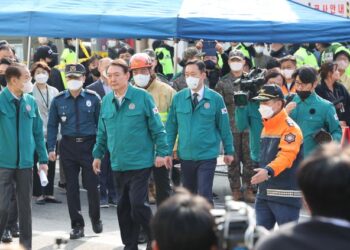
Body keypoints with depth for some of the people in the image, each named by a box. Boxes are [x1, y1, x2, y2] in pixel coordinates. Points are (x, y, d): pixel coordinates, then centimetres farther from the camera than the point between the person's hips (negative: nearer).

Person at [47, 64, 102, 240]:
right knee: (72, 187, 4)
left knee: (92, 185, -1)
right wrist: (51, 148, 0)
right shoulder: (58, 100, 4)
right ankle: (77, 225, 12)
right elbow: (52, 125, 7)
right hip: (68, 145, 2)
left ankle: (95, 218, 23)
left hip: (89, 144, -2)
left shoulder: (93, 98, 0)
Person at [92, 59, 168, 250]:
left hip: (140, 163, -5)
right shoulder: (106, 101, 8)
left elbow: (157, 127, -6)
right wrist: (98, 154, 16)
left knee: (138, 204, -12)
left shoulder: (142, 97, -7)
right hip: (118, 164, 6)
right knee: (123, 206, 10)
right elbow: (102, 132, 18)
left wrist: (161, 152, -8)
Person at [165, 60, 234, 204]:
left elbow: (224, 126, 2)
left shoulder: (215, 99, -5)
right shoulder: (178, 98, 0)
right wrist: (168, 152, 1)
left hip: (207, 156, -3)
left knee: (205, 196, -9)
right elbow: (171, 126, 4)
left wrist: (229, 151, 6)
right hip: (185, 156, 3)